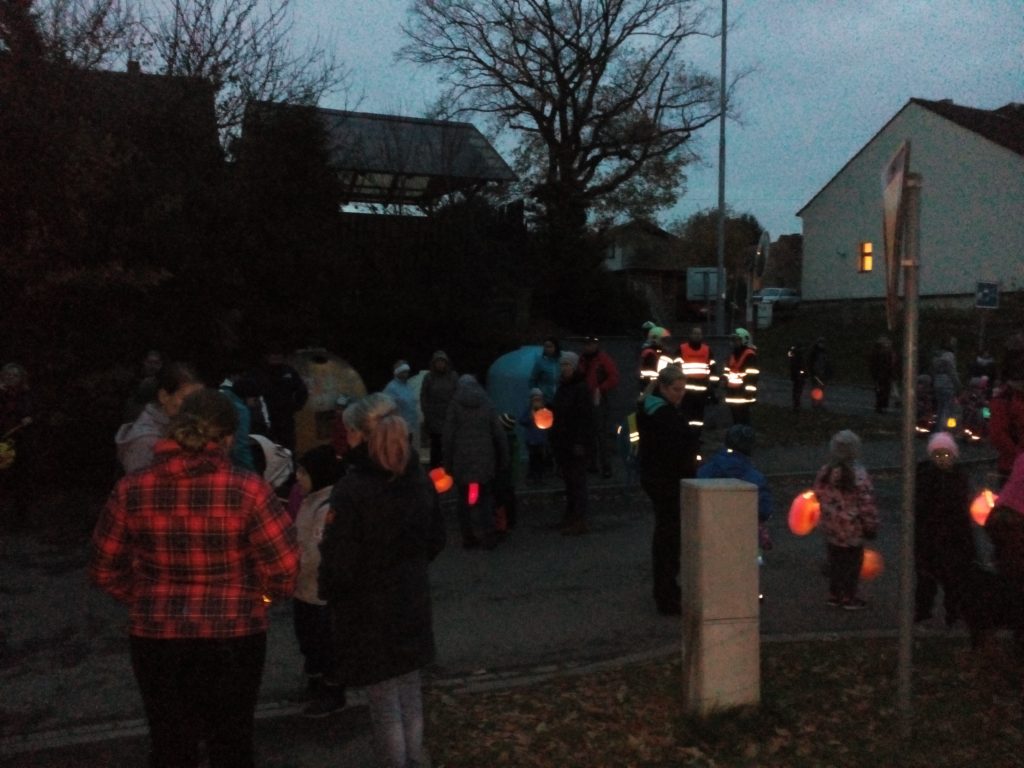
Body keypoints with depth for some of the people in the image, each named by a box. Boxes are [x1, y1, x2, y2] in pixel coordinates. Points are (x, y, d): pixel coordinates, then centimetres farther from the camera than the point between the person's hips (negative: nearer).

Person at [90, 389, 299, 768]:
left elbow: (105, 570, 2)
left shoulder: (131, 490, -7)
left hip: (155, 636, 2)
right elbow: (284, 568, -15)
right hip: (232, 635, -2)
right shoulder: (246, 489, -16)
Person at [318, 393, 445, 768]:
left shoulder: (351, 490, -23)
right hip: (412, 601, 6)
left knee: (384, 702, 6)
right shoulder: (416, 478, -3)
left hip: (369, 610, -6)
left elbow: (341, 564, -19)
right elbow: (436, 539, 9)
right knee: (410, 694, 18)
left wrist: (328, 592, 0)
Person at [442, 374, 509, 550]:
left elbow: (448, 437, -4)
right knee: (485, 499, 9)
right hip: (484, 460, 1)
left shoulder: (455, 405, -1)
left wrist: (448, 463, 1)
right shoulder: (487, 404, 4)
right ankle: (488, 537, 4)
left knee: (464, 501, 9)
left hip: (462, 460, -1)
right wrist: (503, 459, 9)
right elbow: (499, 434, 3)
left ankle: (468, 538, 10)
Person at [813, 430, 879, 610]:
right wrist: (871, 526, -5)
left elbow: (819, 496, 8)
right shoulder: (859, 476, -19)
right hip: (853, 529, -5)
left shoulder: (824, 473, -4)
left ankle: (834, 595, 24)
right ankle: (849, 598, 15)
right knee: (852, 563, 9)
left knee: (835, 562, 17)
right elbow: (867, 504, -16)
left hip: (831, 528, 5)